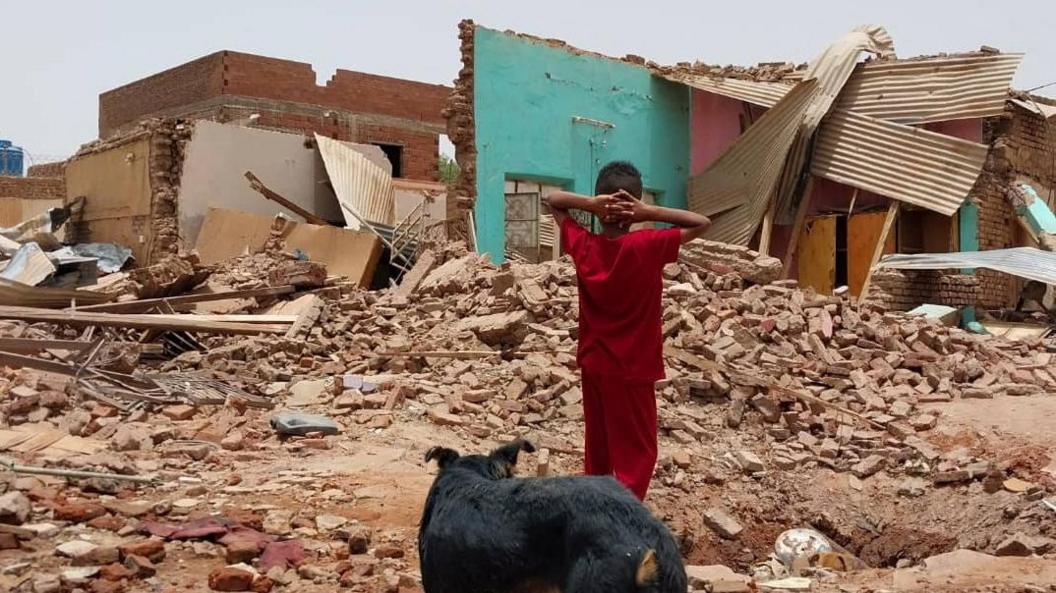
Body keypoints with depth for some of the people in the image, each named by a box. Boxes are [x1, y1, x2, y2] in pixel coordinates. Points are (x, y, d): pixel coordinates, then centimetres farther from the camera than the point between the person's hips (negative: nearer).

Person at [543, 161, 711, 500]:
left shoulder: (582, 245, -6)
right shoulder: (648, 246, -18)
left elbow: (551, 200, 6)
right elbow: (702, 224, -8)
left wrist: (587, 203, -12)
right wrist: (650, 213, -17)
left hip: (592, 364, 5)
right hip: (632, 369, -5)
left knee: (597, 448, 19)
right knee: (637, 455, 3)